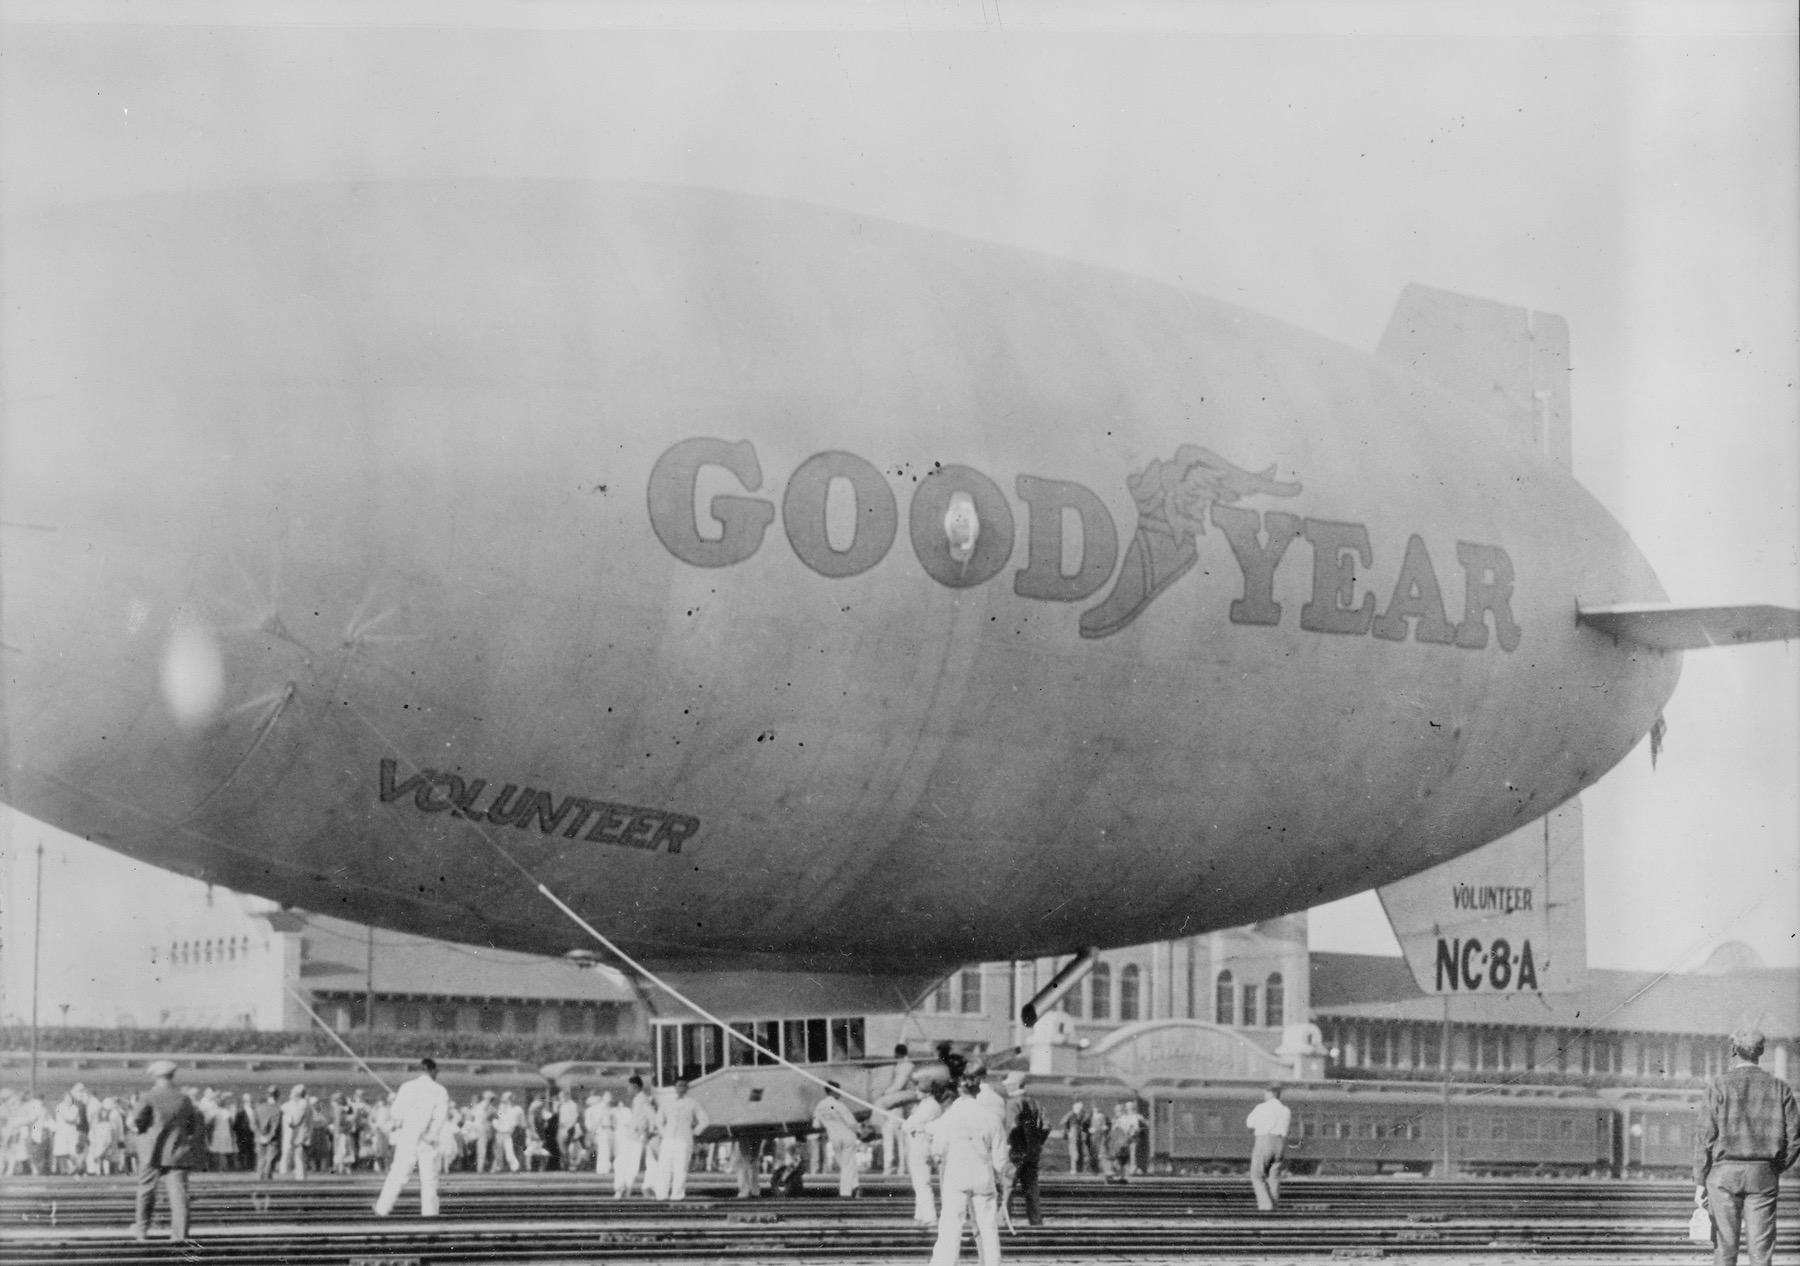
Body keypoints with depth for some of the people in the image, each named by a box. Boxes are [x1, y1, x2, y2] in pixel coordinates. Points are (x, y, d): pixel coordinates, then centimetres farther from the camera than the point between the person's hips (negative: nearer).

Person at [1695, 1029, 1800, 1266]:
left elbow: (1706, 1137, -5)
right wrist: (1776, 1169, 14)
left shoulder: (1720, 1086, -3)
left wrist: (1700, 1182, -2)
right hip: (1764, 1175, 2)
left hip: (1725, 1173, -2)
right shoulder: (1779, 1088, 4)